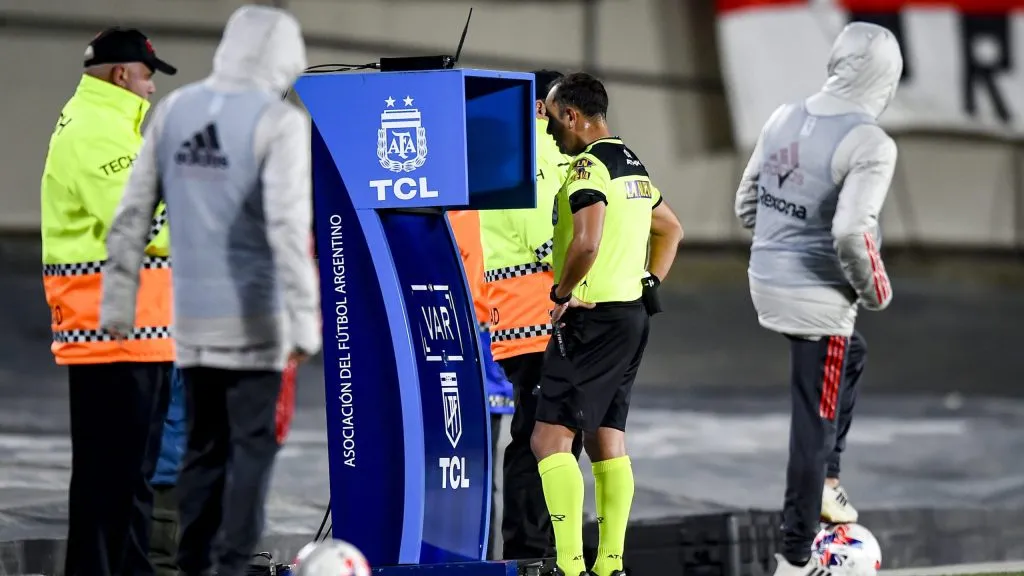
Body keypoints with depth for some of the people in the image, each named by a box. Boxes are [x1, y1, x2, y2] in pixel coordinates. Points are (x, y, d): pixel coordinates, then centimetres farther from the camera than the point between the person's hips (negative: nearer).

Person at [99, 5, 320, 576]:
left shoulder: (175, 108, 6)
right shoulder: (279, 121, -11)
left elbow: (132, 214, 6)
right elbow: (288, 227, -19)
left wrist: (119, 297, 11)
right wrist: (305, 317, -18)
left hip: (192, 314, 5)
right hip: (254, 314, -5)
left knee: (204, 444, 13)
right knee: (255, 443, 1)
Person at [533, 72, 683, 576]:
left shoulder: (588, 165, -14)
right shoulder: (633, 166, 16)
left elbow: (587, 242, -28)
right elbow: (671, 230, 30)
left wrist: (562, 292, -13)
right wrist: (649, 284, 23)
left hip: (592, 319, -10)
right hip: (633, 316, 10)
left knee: (550, 436, -10)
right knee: (606, 438, 12)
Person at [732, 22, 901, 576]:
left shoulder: (783, 119, 3)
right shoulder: (870, 144, -19)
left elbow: (746, 205, 11)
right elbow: (851, 233, -28)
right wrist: (875, 289, -10)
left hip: (766, 281, 7)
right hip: (818, 297, -7)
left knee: (851, 354, 32)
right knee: (815, 421, 4)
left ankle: (825, 484, 33)